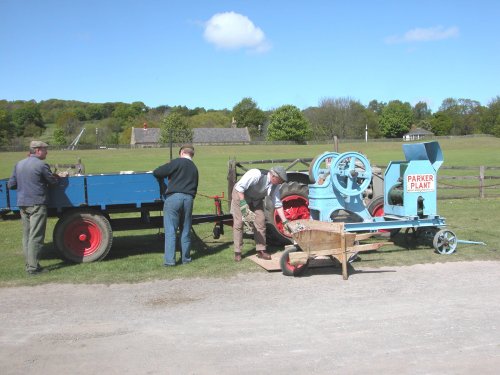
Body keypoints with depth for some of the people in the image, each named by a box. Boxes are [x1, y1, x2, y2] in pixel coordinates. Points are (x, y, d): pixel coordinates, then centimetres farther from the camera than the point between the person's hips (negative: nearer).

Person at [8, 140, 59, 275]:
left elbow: (11, 185, 11)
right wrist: (55, 177, 19)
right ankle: (33, 267, -3)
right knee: (36, 237, -4)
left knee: (26, 235, 12)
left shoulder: (19, 164, 10)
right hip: (37, 204, -7)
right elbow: (53, 181, -3)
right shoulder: (41, 165, -10)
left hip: (22, 205, 7)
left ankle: (29, 264, 16)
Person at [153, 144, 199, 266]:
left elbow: (157, 172, -4)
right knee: (185, 231, 14)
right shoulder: (194, 168, 21)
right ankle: (185, 258, 20)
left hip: (174, 197, -6)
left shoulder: (177, 162, -1)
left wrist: (161, 181, 15)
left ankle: (169, 260, -4)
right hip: (189, 199, 6)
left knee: (170, 231, -2)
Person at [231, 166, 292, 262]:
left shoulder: (275, 185, -15)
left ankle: (261, 250, 5)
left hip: (256, 199, 6)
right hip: (240, 194, -5)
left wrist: (284, 221, -12)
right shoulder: (256, 174, -35)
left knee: (260, 221, -4)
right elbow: (239, 187, -32)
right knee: (238, 223, -8)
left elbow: (278, 204, -9)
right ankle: (237, 252, 1)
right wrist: (243, 205, -36)